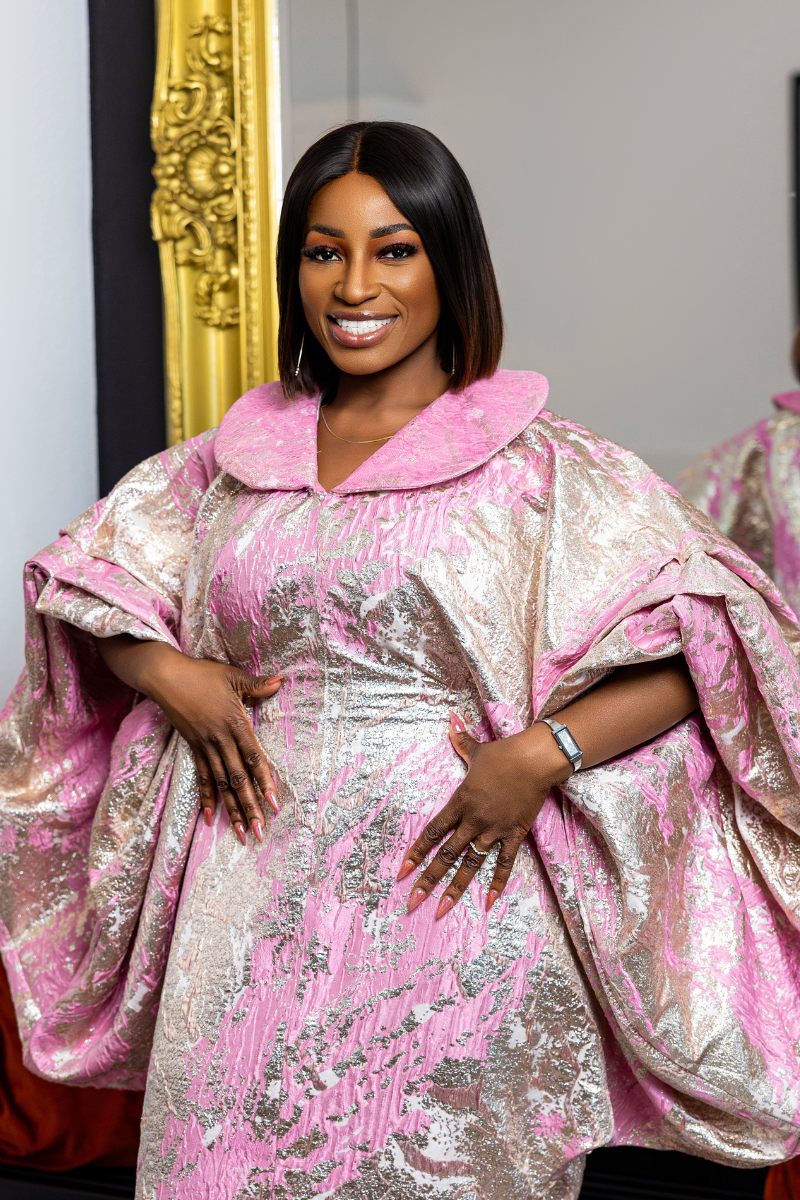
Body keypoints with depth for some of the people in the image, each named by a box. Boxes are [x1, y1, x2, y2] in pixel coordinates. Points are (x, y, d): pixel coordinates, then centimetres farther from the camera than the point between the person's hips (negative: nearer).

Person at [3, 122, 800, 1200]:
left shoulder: (539, 466, -3)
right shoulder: (236, 460, 10)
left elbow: (709, 637, -9)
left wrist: (542, 754, -20)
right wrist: (168, 673, 0)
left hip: (447, 890, -3)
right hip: (255, 913, 3)